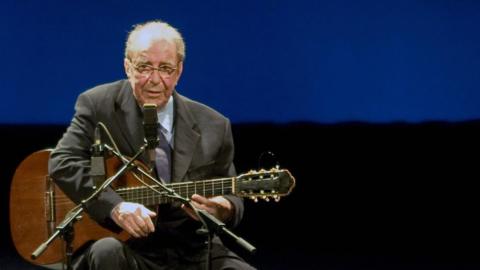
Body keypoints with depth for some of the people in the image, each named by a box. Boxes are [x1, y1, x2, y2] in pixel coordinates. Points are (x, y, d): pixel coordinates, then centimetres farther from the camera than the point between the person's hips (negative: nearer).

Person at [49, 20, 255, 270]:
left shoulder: (213, 126, 6)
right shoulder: (98, 105, 0)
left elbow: (231, 198, 13)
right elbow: (63, 162, -13)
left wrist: (224, 210, -13)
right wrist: (115, 206, -28)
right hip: (128, 247, -2)